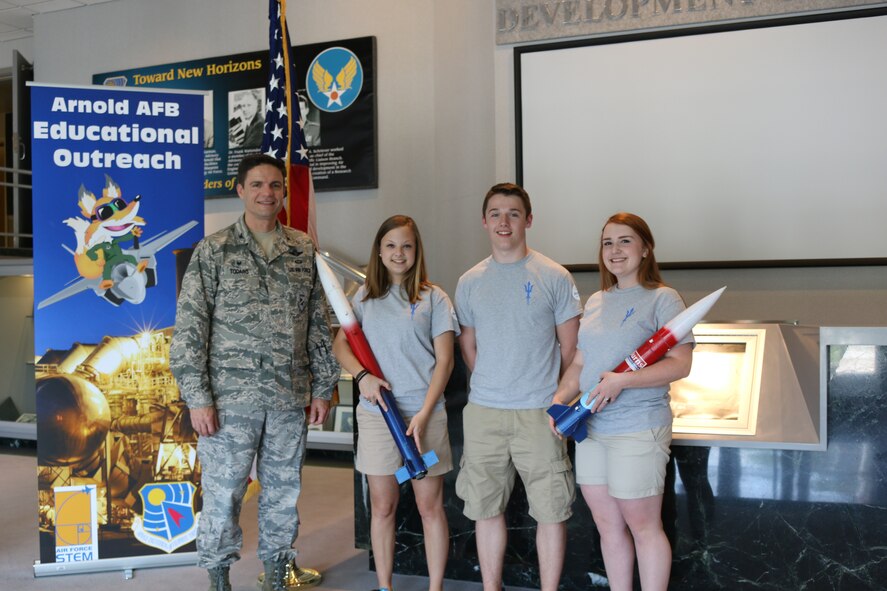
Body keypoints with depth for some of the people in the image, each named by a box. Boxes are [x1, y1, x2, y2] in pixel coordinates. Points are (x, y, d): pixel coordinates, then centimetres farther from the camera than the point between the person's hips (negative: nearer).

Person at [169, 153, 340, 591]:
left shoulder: (304, 251, 7)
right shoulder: (213, 251, -2)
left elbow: (319, 325, 11)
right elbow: (189, 328, -5)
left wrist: (322, 387, 8)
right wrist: (197, 397, -11)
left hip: (289, 398, 3)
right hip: (230, 398, -3)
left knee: (283, 493, 13)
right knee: (222, 493, 5)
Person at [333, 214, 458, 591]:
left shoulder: (433, 297, 1)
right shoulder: (365, 296, 9)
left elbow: (444, 360, -2)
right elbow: (341, 344, 9)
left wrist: (424, 414, -11)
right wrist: (362, 375, -11)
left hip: (424, 414, -2)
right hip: (376, 414, 2)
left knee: (430, 506, 4)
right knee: (382, 506, 10)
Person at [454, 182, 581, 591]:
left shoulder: (554, 277, -2)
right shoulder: (469, 282, 7)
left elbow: (571, 348, 2)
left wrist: (562, 400, 2)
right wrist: (491, 387, 7)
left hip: (539, 413, -3)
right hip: (483, 412, 3)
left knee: (550, 510, 3)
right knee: (485, 507, 12)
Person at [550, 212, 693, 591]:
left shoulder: (662, 299, -6)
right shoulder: (595, 302, 14)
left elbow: (680, 364, -15)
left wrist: (623, 380, -24)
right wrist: (561, 399, -1)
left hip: (638, 429, -6)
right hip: (591, 428, 7)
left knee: (643, 526, 4)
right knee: (607, 525, 14)